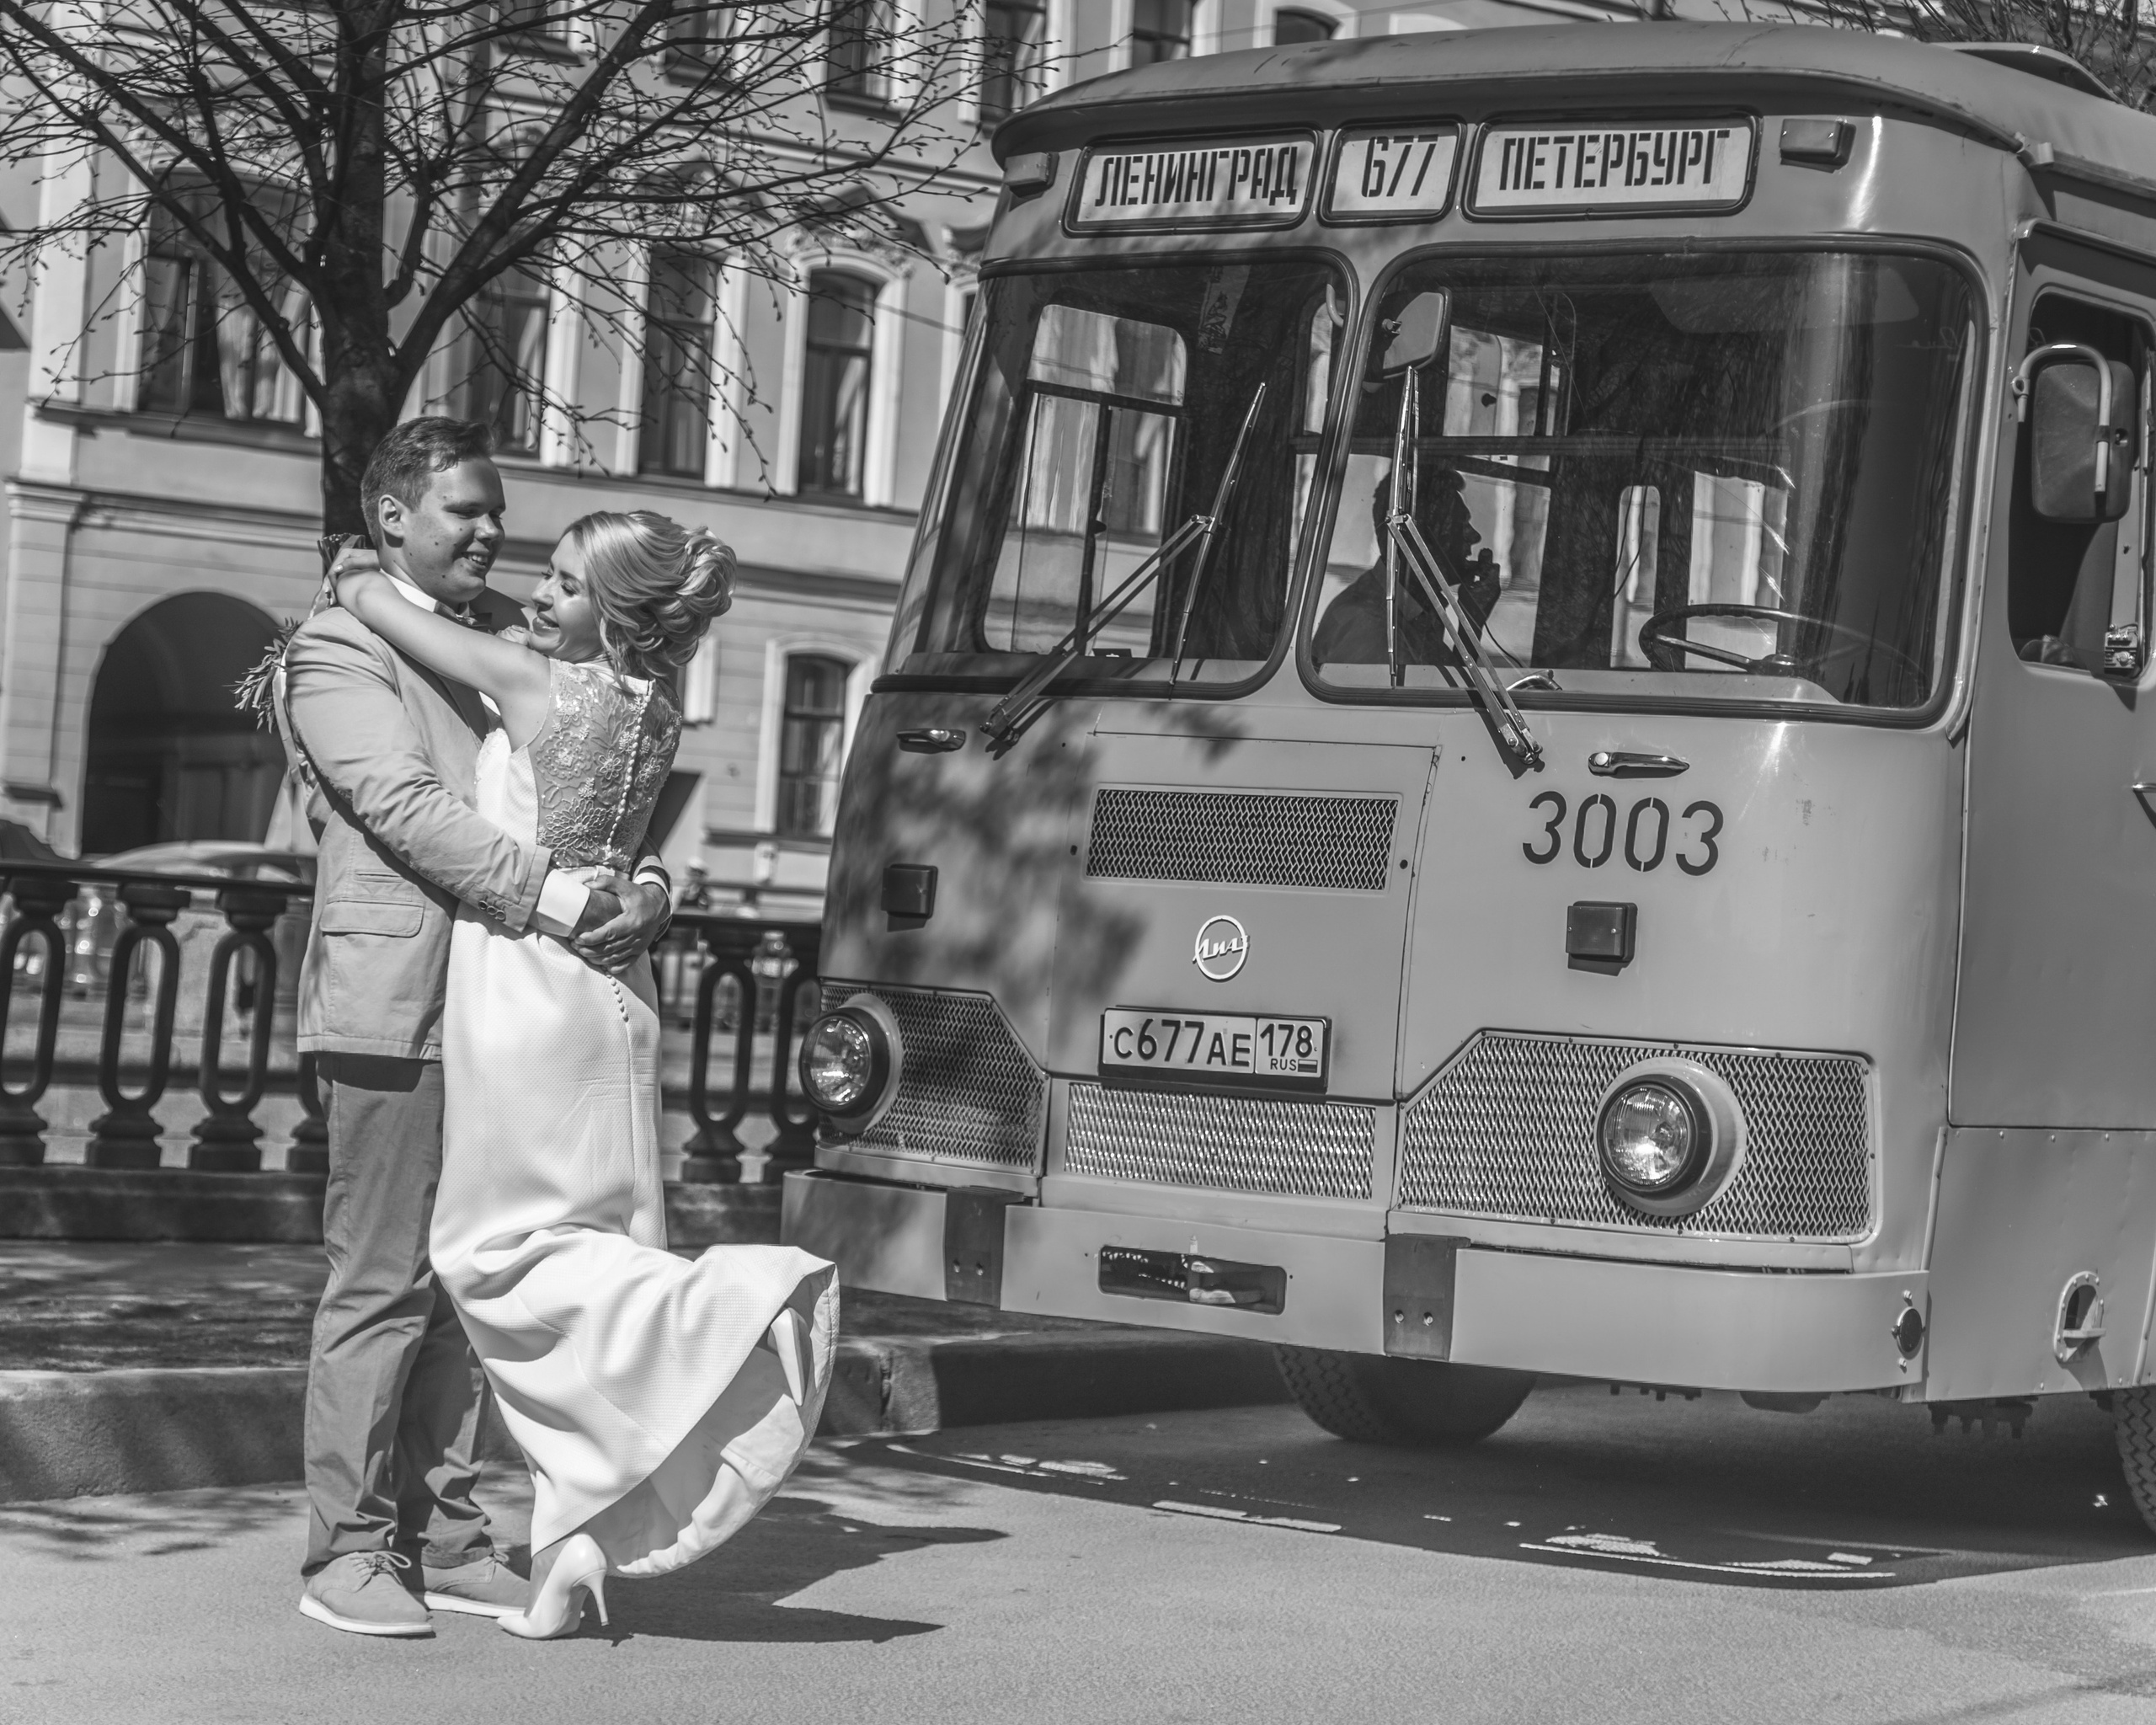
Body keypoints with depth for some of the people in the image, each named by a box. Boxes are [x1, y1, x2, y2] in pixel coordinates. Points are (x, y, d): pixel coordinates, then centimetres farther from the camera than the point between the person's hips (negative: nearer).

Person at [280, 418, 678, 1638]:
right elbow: (406, 807, -15)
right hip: (396, 1001, -7)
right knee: (383, 1282, -5)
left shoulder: (512, 636, 20)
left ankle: (448, 1537, 15)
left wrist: (648, 880, -4)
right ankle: (350, 1551, 1)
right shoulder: (338, 651, -3)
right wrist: (554, 895, -23)